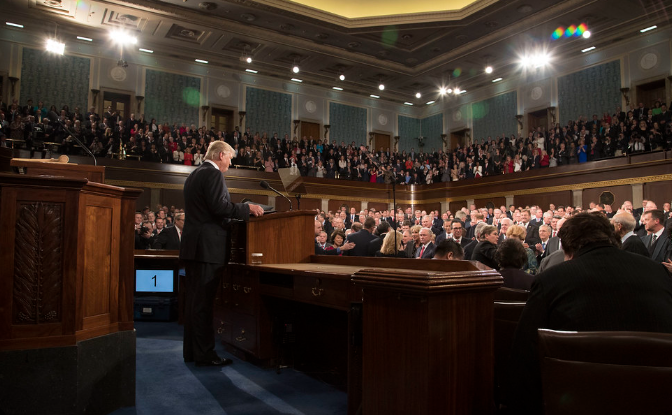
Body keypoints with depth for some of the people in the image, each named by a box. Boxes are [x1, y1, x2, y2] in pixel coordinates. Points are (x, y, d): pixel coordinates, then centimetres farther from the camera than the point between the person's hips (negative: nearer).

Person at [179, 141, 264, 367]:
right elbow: (219, 206, -21)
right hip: (208, 246, -10)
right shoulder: (213, 174, -10)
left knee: (193, 298, 13)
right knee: (204, 301, -6)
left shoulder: (194, 175, 20)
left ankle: (191, 350, 21)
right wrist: (248, 208, -12)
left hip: (192, 245, 10)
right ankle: (204, 354, 1)